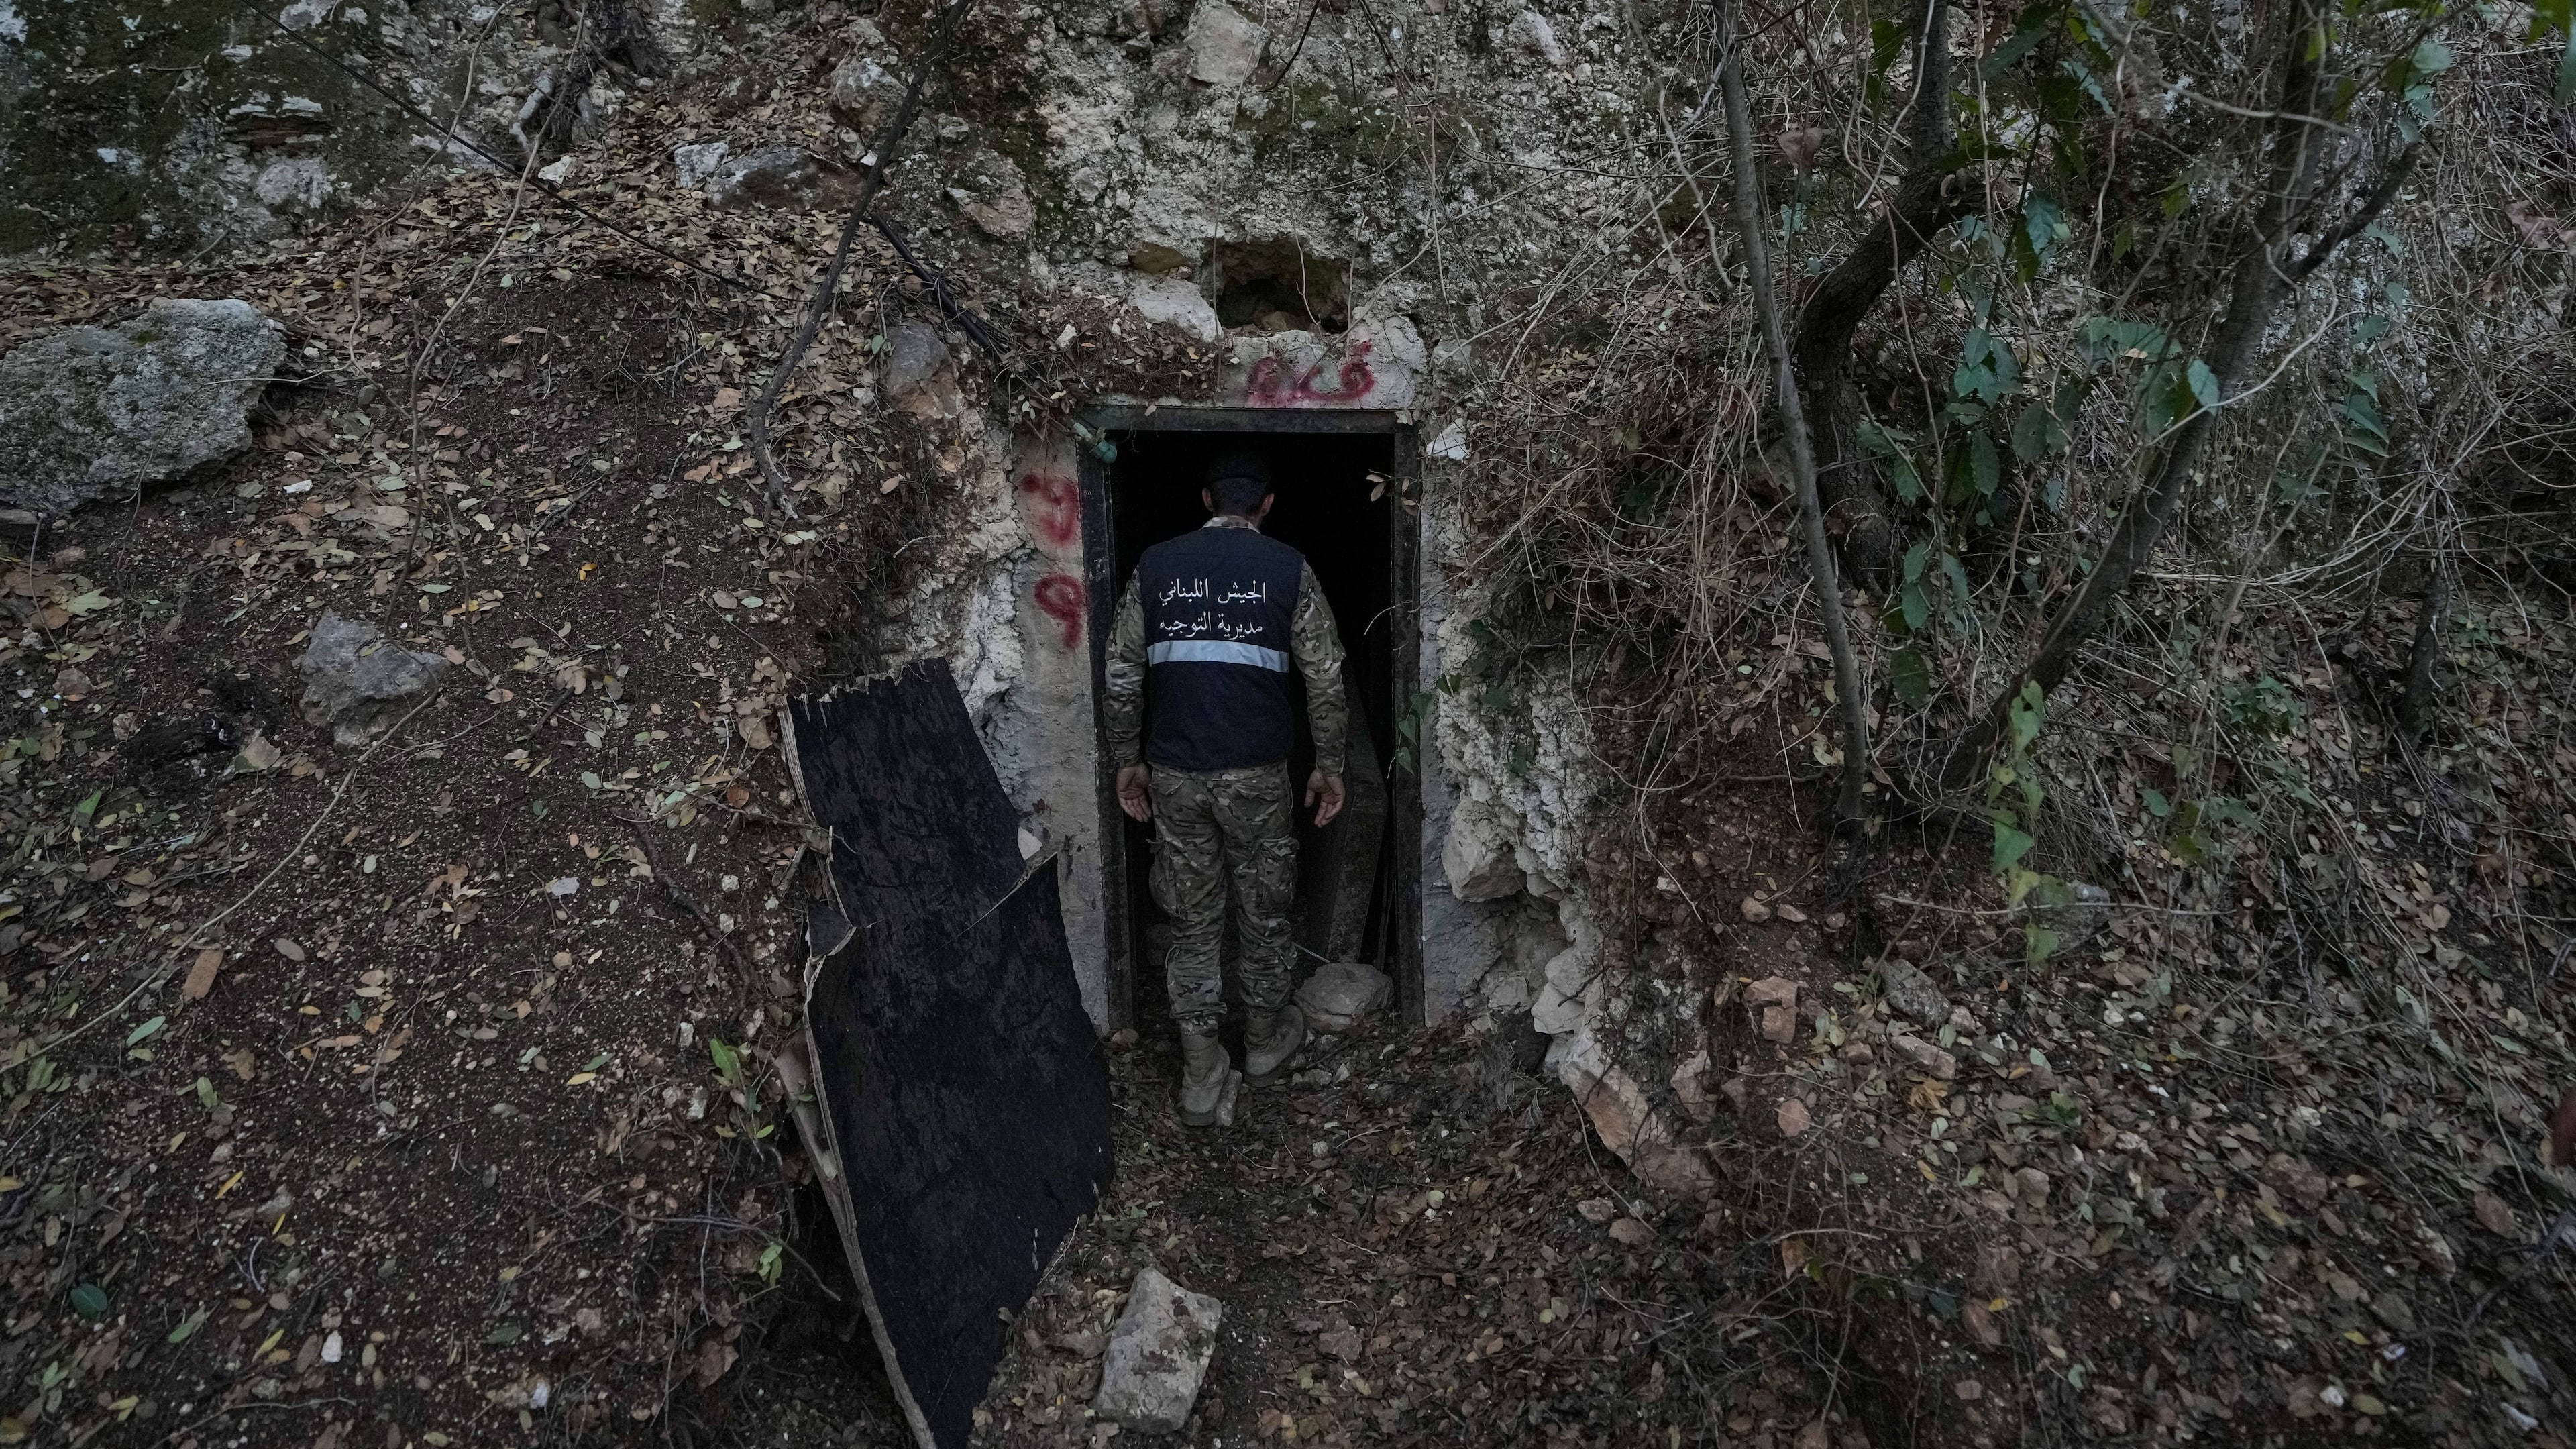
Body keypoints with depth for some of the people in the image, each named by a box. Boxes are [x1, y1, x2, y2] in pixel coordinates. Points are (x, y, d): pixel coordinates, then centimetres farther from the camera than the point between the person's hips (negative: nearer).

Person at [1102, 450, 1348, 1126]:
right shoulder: (1289, 569, -2)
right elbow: (1325, 678, -2)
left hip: (1174, 772, 2)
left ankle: (1201, 1073, 17)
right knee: (1264, 913, 17)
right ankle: (1265, 1037, 35)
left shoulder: (1156, 565, 3)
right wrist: (1329, 765, 8)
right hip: (1255, 773, -1)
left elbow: (1122, 675, 4)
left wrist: (1128, 760, 14)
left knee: (1192, 923, 11)